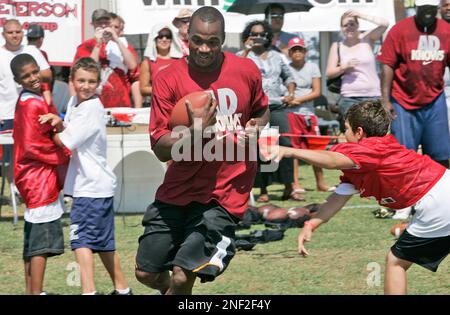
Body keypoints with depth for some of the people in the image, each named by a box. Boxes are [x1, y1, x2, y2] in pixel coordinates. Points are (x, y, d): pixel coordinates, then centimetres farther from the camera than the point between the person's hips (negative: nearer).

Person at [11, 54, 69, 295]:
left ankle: (31, 291, 21)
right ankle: (37, 292, -9)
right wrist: (62, 159, -11)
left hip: (33, 179, 10)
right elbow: (32, 146, -20)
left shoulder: (28, 102, 12)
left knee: (32, 241, 15)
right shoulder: (33, 105, -17)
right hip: (40, 178, -10)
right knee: (42, 241, -8)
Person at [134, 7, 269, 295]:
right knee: (147, 274, 8)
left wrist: (255, 128, -4)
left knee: (182, 277, -17)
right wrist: (194, 133, -29)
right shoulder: (168, 80, -7)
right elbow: (161, 150, -10)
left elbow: (263, 111, 19)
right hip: (177, 192, 2)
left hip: (224, 193, -2)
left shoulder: (246, 71, -2)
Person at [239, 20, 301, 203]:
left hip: (277, 107, 3)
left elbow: (288, 76, 28)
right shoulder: (244, 56, 7)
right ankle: (263, 191, 1)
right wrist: (247, 50, -12)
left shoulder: (276, 56, 19)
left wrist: (291, 93, 11)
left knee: (285, 144, -6)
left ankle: (289, 188, -1)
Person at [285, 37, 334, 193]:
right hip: (290, 112, -2)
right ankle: (295, 183, -1)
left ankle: (320, 183, 10)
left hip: (308, 112, 3)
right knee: (293, 147, -4)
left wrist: (299, 100, -10)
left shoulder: (312, 67, 7)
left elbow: (317, 92, 0)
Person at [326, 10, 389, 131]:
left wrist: (361, 15, -11)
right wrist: (344, 67, -10)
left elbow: (385, 24, -10)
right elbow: (329, 73, 8)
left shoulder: (367, 38, 5)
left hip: (373, 95, -1)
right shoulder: (337, 46, 9)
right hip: (349, 97, 1)